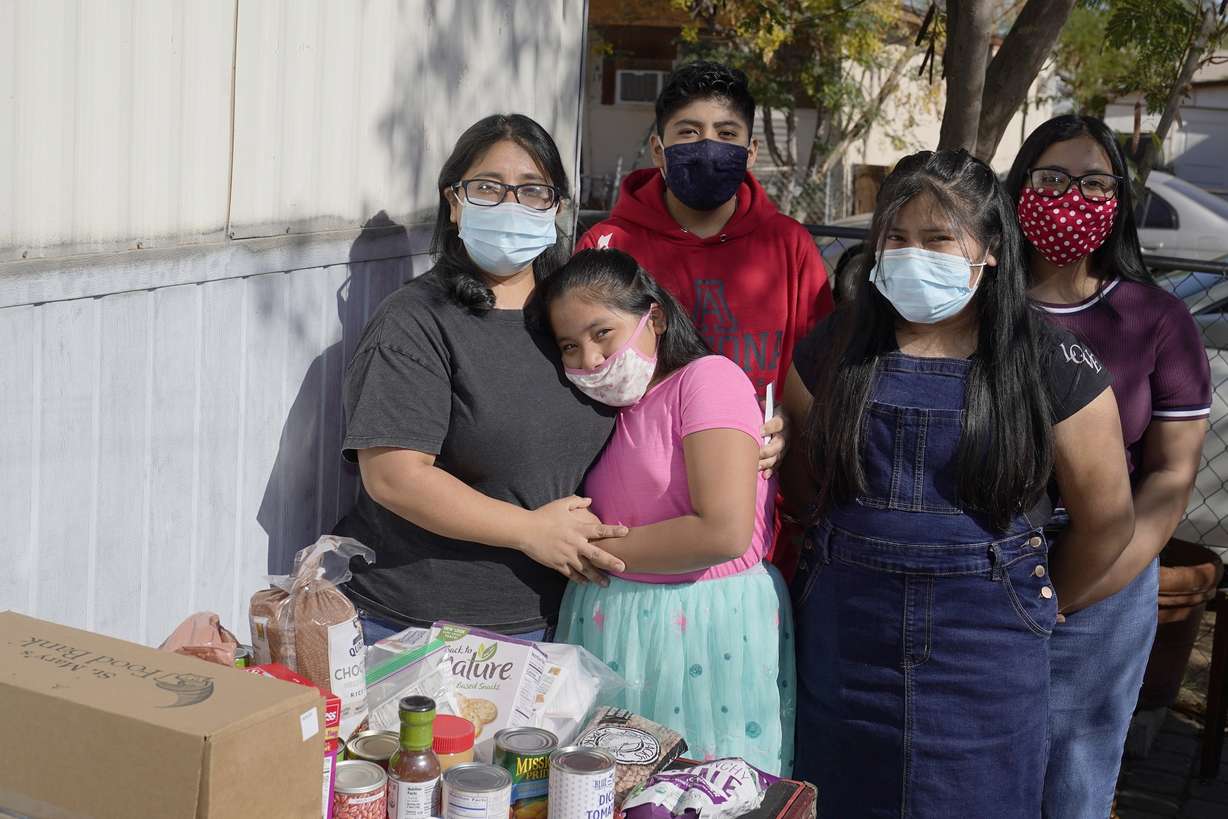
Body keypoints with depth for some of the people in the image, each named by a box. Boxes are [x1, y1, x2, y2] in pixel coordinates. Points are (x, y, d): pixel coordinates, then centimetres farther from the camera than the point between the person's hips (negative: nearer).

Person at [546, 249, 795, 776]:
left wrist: (596, 552, -11)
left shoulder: (708, 378, -10)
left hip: (708, 628, -6)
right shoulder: (609, 409, 14)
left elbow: (724, 533, -20)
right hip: (609, 625, 7)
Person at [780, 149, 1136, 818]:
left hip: (983, 656, -2)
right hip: (844, 639, 2)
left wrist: (1035, 603, 10)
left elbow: (1107, 517, 1)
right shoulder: (839, 344, 2)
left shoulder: (1049, 361, -6)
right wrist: (859, 539, 9)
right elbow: (793, 464, 14)